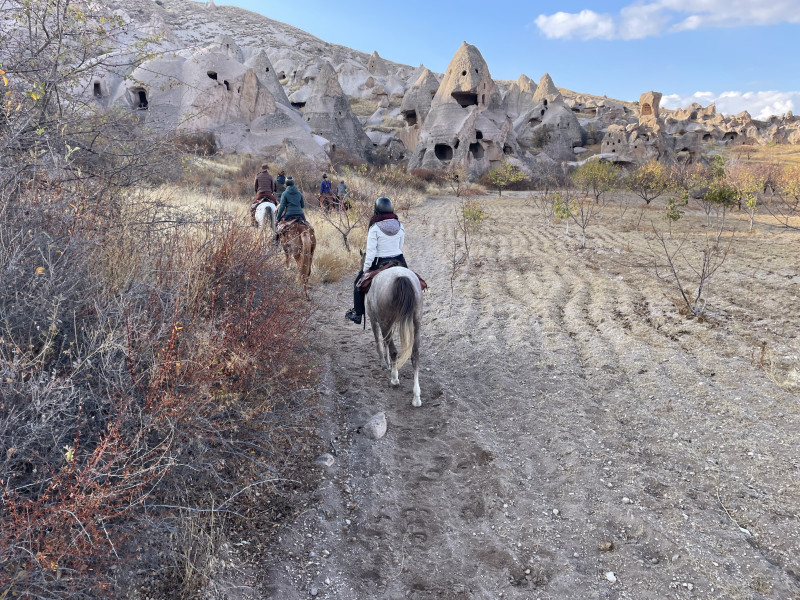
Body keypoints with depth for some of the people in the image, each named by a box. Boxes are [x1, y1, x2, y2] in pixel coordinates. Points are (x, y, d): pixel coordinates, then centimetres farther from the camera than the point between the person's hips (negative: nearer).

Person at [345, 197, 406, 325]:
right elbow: (401, 246, 9)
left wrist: (365, 269, -8)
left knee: (359, 283, 17)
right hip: (399, 261, 4)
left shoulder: (375, 228, -16)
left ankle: (358, 313, 23)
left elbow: (371, 252, -16)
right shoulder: (400, 226, 0)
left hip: (380, 263, -4)